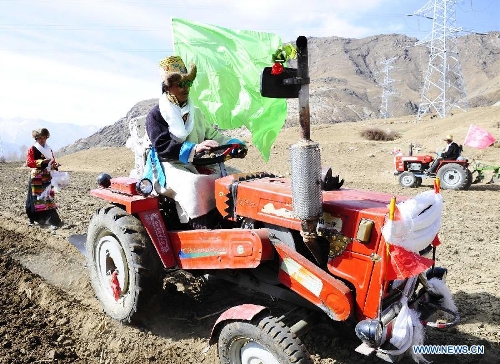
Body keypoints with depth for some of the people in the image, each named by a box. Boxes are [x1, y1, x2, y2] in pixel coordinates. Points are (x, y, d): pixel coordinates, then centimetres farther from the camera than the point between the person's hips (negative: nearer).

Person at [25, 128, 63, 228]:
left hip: (47, 177, 3)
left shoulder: (49, 149, 13)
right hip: (36, 177, -3)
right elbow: (29, 162, -11)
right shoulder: (32, 149, -1)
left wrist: (55, 164, -7)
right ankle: (32, 219, 17)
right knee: (35, 198, 2)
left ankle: (52, 221, -2)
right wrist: (42, 162, -23)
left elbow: (53, 161, 16)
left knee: (49, 198, -1)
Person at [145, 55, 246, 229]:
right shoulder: (156, 116, -2)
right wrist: (194, 148, -29)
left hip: (198, 165, 6)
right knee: (196, 184, -36)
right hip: (171, 168, -6)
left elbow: (213, 134, 19)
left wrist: (234, 143, -2)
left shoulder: (195, 112, 19)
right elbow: (162, 148, -15)